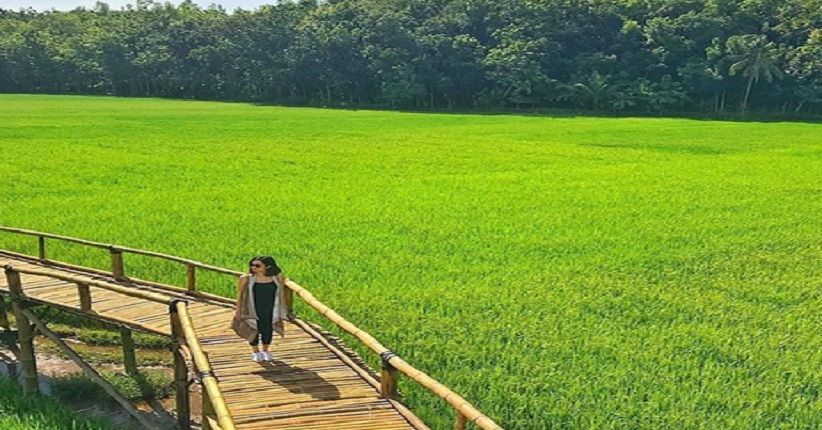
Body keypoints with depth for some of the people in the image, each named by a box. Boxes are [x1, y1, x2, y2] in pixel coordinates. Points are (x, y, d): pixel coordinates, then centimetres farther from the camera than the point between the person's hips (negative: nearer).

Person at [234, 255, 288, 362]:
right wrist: (238, 310, -4)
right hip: (252, 311, -1)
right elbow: (239, 295, -4)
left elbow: (280, 294, 3)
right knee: (254, 330, 10)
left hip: (270, 311, 2)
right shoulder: (245, 279, -12)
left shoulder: (277, 278, -7)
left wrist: (281, 312, 5)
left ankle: (265, 351, 36)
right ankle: (255, 352, 33)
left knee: (268, 330, 13)